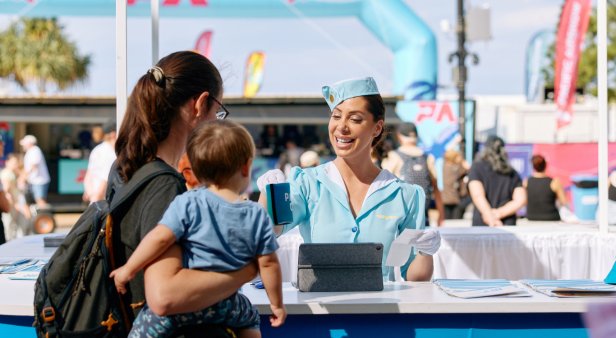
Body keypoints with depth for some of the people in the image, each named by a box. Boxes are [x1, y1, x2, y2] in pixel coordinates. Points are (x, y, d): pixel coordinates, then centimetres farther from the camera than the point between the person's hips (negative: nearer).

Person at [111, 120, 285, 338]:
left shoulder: (188, 203, -9)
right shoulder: (258, 216, 0)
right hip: (226, 306, 4)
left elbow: (160, 238, -18)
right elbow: (268, 264, 3)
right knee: (250, 317, 33)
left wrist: (128, 270, -6)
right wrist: (277, 304, 16)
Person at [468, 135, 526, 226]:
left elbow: (477, 195, -12)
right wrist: (499, 213, -6)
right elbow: (521, 200, 2)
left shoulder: (477, 167, 4)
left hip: (482, 225, -3)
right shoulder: (512, 173, 14)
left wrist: (491, 219, -19)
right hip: (508, 226, 3)